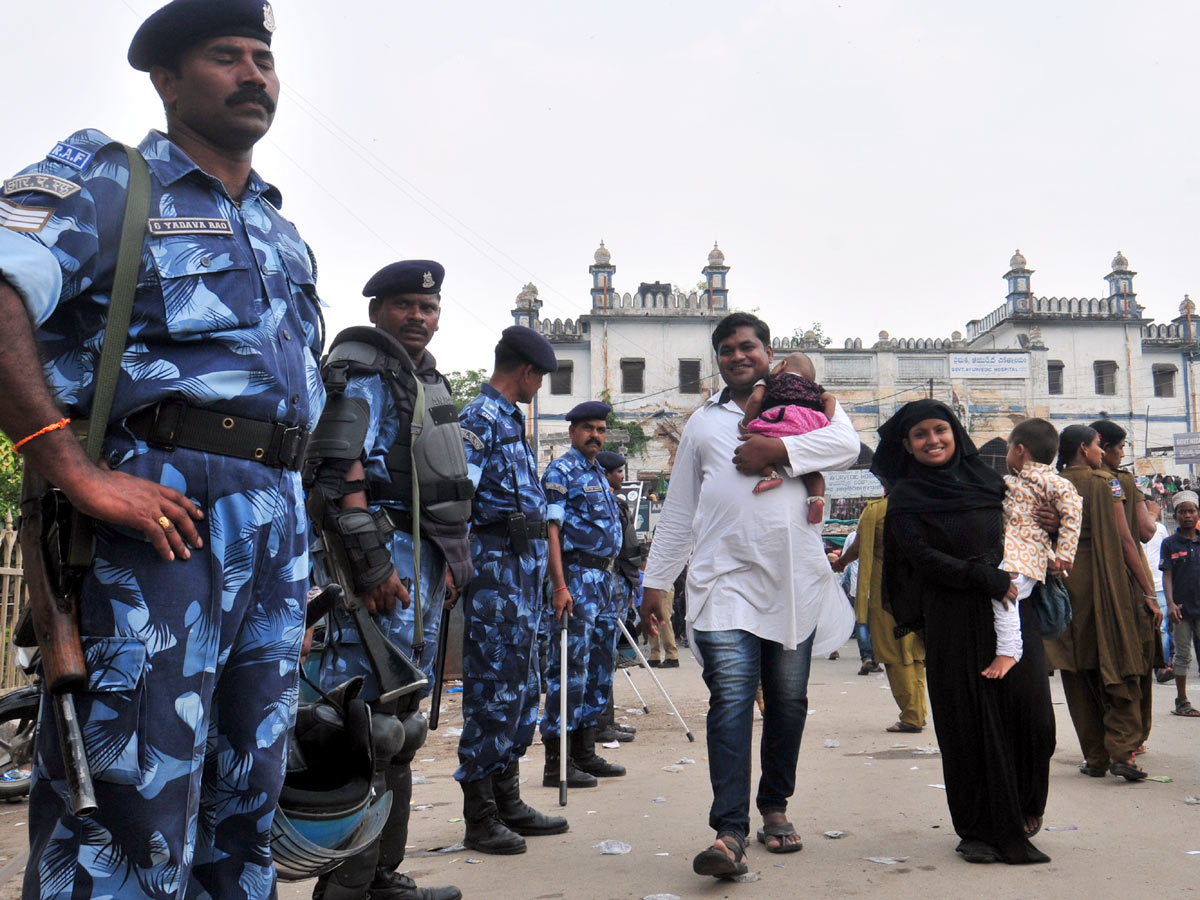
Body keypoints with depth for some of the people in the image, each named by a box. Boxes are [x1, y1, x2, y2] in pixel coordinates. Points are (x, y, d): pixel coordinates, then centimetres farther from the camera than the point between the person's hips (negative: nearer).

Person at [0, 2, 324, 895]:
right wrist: (81, 475, -25)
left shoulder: (283, 235, 24)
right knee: (129, 806, -6)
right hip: (163, 514, -7)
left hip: (279, 526, 7)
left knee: (246, 803, 13)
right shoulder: (111, 179, 2)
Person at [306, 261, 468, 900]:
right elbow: (341, 468, -17)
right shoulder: (362, 369, -5)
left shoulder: (429, 381, 23)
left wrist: (449, 563, 22)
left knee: (399, 726, 13)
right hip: (387, 557, -10)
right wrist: (372, 558, -24)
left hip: (425, 560, 10)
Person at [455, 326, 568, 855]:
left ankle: (508, 801, 23)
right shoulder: (480, 418, -10)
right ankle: (479, 816, 3)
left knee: (520, 688, 13)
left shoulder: (511, 420, 19)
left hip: (525, 564, 10)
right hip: (497, 563, -10)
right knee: (491, 688, -5)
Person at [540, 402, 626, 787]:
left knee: (601, 667, 12)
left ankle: (585, 752, 21)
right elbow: (551, 531, -15)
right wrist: (560, 586, -23)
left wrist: (608, 578, 18)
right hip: (577, 575, -9)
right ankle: (556, 762, -3)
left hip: (604, 577, 9)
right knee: (570, 668, -8)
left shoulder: (599, 474, 20)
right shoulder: (561, 472, -7)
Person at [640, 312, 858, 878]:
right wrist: (656, 582, 14)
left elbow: (847, 444, -7)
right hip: (724, 581, 0)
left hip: (795, 582, 0)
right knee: (730, 699, -11)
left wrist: (777, 450, -15)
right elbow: (677, 511, 18)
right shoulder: (703, 422, 19)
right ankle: (729, 832, -13)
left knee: (788, 701, 8)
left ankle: (775, 808, 26)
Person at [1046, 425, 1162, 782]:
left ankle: (1095, 757, 11)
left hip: (1065, 586, 4)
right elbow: (1124, 540, -10)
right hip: (1107, 587, -4)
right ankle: (1122, 751, -6)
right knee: (1120, 664, 4)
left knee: (1079, 673, 8)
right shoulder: (1104, 483, -5)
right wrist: (1148, 592, -7)